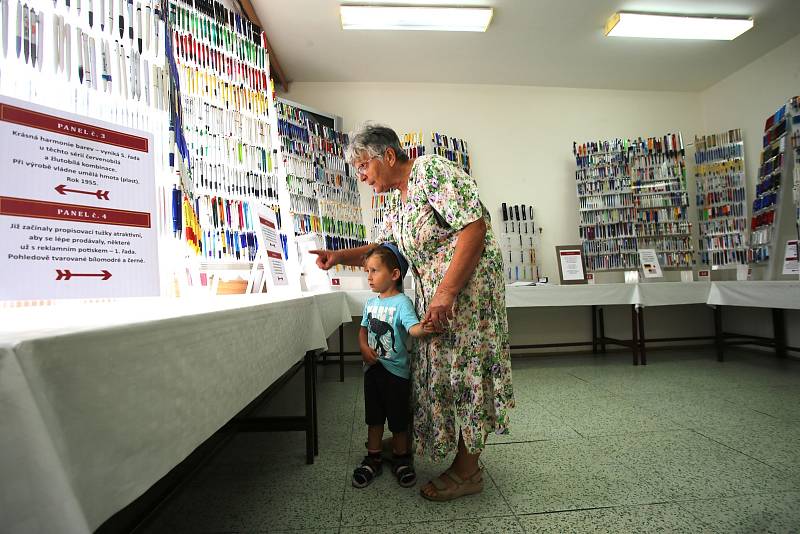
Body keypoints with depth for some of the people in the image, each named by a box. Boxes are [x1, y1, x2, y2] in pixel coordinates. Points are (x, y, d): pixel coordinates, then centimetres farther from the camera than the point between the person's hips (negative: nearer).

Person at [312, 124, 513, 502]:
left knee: (466, 371, -1)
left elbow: (475, 227, -21)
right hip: (434, 295, 9)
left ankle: (467, 471, 16)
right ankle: (464, 458, 33)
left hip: (467, 286, -9)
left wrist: (446, 292, -24)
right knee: (440, 373, 14)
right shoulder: (394, 199, 16)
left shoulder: (432, 171, -12)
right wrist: (340, 256, 5)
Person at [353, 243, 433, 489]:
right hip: (373, 368, 6)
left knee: (398, 418, 11)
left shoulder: (402, 302, -16)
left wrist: (423, 329, -52)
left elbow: (413, 327, -30)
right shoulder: (371, 302, 6)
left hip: (396, 370, -6)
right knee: (374, 416, 18)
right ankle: (373, 459, 36)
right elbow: (363, 329, 12)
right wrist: (363, 347, -8)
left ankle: (401, 459, 34)